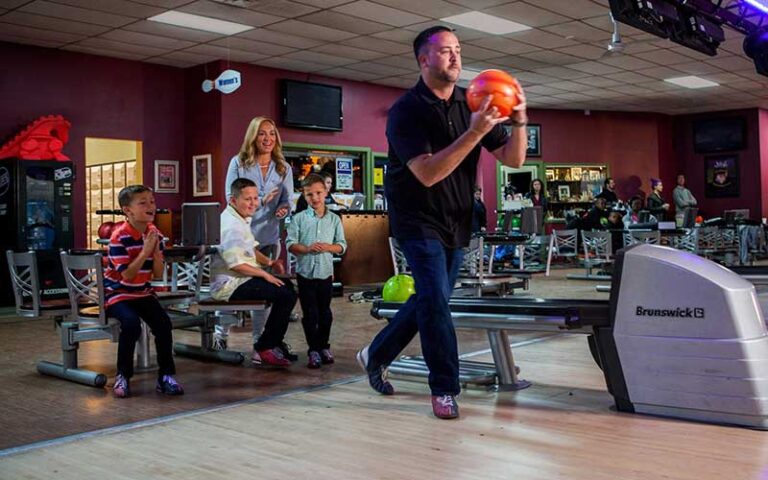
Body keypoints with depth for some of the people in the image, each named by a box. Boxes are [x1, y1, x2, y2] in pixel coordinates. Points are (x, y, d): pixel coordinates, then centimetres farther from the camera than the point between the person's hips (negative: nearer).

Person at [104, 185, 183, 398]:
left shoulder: (154, 234, 0)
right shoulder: (119, 237, -17)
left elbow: (158, 274, -2)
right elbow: (127, 275, -23)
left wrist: (156, 249, -17)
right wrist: (145, 250, -26)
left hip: (143, 292, 5)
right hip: (117, 293, -5)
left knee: (163, 323, -16)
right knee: (131, 323, -29)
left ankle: (166, 375, 0)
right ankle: (123, 376, -9)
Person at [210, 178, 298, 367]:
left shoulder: (242, 219, 14)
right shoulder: (231, 225, -20)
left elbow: (251, 249, 22)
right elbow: (235, 264, -27)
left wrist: (268, 261, 3)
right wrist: (264, 274, -18)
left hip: (241, 279, 11)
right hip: (230, 285, -11)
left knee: (288, 286, 17)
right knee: (286, 296, -19)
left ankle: (274, 343, 21)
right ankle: (263, 350, -8)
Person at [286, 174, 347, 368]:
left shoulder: (334, 219, 3)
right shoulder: (298, 218, -1)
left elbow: (342, 245, 3)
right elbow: (290, 244, -5)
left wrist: (328, 247, -15)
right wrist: (307, 248, -21)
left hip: (325, 272, 2)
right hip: (305, 272, -2)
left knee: (325, 312, 12)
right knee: (310, 313, 4)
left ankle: (324, 347, 27)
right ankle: (313, 350, 12)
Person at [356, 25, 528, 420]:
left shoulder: (470, 105, 0)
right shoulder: (406, 110, -15)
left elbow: (513, 159, -3)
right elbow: (428, 173, -28)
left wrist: (519, 121, -22)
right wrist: (475, 132, -35)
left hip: (456, 221, 6)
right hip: (418, 220, -6)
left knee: (430, 299, 14)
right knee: (435, 299, -13)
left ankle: (375, 354, 34)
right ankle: (444, 389, 2)